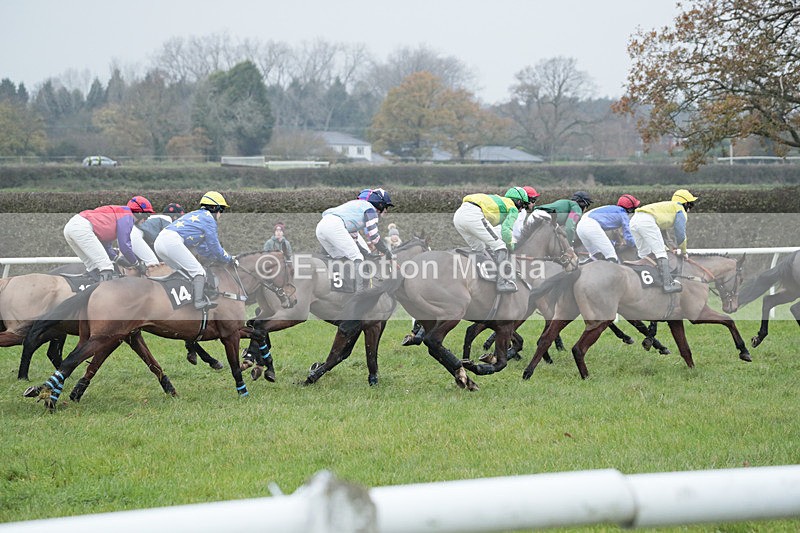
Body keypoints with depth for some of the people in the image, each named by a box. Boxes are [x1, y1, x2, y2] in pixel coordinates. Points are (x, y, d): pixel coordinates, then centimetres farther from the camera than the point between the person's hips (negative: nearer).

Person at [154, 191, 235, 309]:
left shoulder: (196, 215, 34)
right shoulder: (209, 219, 6)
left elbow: (202, 250, 36)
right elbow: (215, 248, 6)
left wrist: (222, 256, 34)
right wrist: (230, 259, 21)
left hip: (159, 242, 9)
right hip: (172, 241, -9)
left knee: (185, 271, 19)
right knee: (199, 272, -6)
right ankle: (200, 301, -17)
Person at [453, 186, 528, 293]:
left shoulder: (498, 200, 39)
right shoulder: (513, 209, 15)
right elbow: (506, 229, -1)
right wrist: (510, 245, 15)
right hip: (474, 215, -8)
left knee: (478, 249, 26)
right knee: (500, 246, 0)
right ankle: (503, 282, -5)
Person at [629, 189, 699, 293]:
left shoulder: (668, 207, 38)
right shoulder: (680, 210, 14)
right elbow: (680, 235, 10)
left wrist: (665, 247, 36)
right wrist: (683, 251, 24)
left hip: (634, 219, 8)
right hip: (647, 221, -8)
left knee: (643, 254, 18)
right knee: (661, 253, -8)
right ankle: (668, 284, -15)